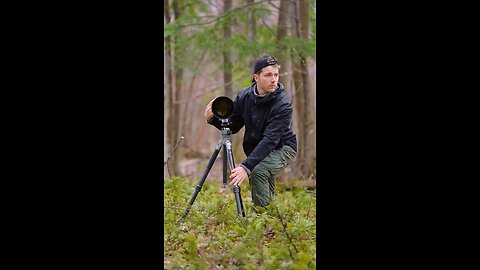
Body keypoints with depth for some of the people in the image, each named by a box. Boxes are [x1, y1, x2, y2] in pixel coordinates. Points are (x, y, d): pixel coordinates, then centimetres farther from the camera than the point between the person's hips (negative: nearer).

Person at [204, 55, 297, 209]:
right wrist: (213, 119, -18)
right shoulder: (244, 96, -9)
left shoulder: (283, 104, -27)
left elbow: (270, 139, -35)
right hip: (255, 149, 6)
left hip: (283, 147, -6)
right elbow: (233, 127, 3)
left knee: (258, 171, -30)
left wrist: (247, 166, -44)